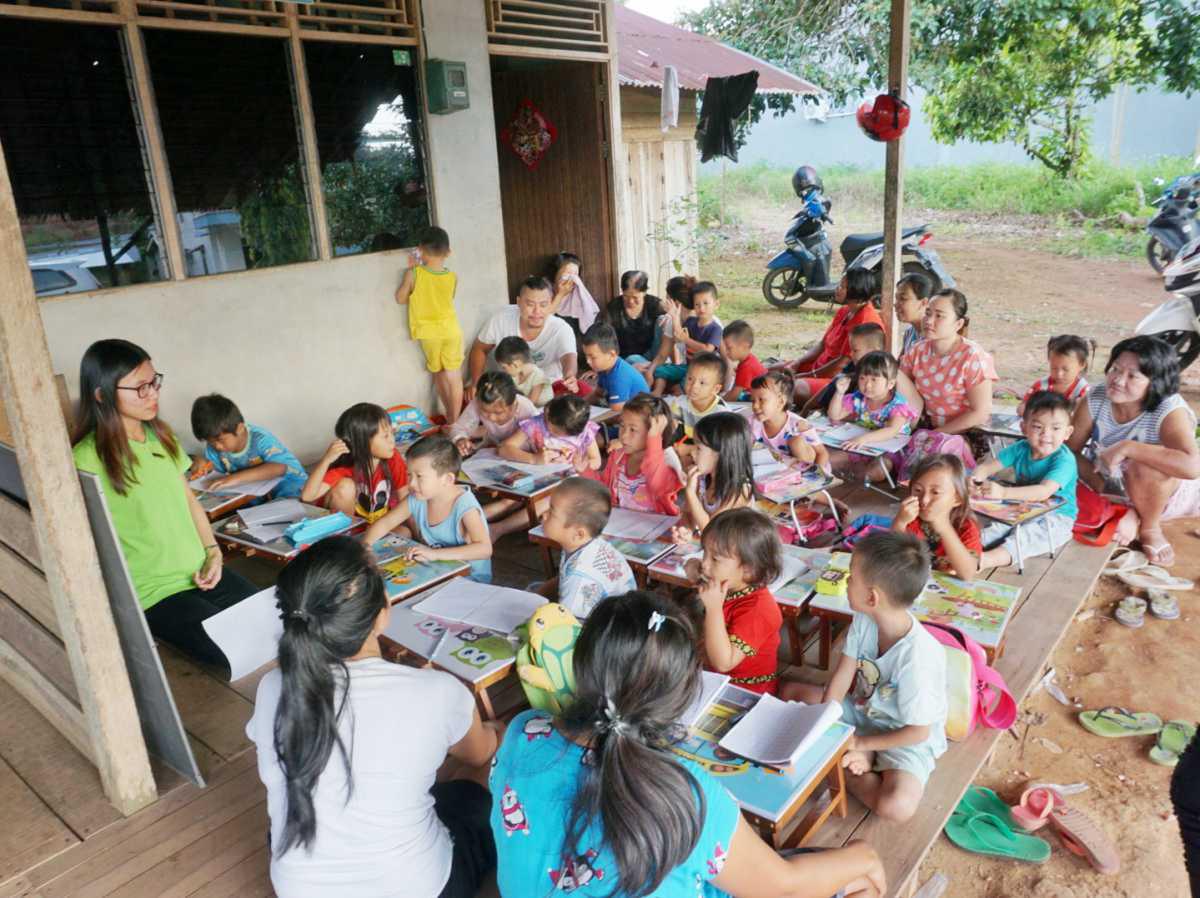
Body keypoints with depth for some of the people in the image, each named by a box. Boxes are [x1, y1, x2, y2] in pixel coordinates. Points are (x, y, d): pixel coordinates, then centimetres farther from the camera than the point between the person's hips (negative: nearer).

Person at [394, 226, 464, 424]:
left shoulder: (413, 274, -13)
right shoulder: (453, 277, -6)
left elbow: (401, 298, -2)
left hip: (428, 333, 0)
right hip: (451, 330, 0)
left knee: (439, 375, 18)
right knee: (454, 377, 8)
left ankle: (449, 417, 29)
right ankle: (455, 420, 10)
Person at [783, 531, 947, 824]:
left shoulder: (917, 657, -35)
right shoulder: (863, 621, -16)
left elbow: (918, 731, -24)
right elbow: (842, 677, -8)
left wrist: (861, 743, -15)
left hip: (907, 739, -7)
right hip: (863, 710, 7)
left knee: (897, 806, -33)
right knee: (790, 692, 3)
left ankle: (844, 770, -3)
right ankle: (859, 760, -7)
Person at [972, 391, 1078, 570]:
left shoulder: (1064, 459, -22)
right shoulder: (1021, 449, -4)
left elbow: (1044, 492, -37)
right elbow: (988, 466, -8)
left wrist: (1004, 492, -50)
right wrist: (975, 480, -34)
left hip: (1056, 517, -7)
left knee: (1025, 536, -34)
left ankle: (985, 560, -53)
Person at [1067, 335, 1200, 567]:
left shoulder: (1170, 411, -28)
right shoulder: (1096, 398, -16)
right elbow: (1070, 450, -12)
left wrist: (1127, 448, -42)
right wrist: (1103, 489, -24)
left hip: (1166, 493, -3)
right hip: (1115, 492, 3)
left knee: (1146, 465, -35)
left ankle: (1151, 528, -8)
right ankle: (1128, 515, 7)